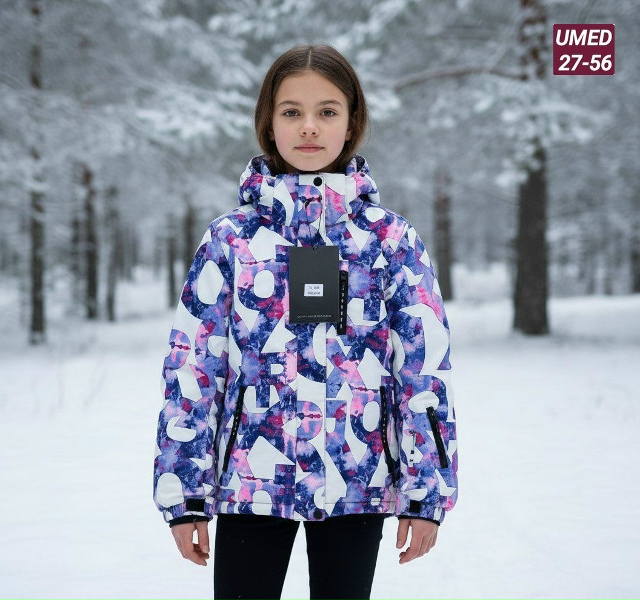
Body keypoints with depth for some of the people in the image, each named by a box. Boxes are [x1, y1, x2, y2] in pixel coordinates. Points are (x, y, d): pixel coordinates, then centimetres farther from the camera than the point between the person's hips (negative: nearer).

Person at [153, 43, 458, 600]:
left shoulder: (392, 238, 2)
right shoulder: (231, 239, 2)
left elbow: (425, 368, 1)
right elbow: (190, 368, 2)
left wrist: (426, 491, -2)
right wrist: (183, 493, -1)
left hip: (355, 484, 0)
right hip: (250, 478, 0)